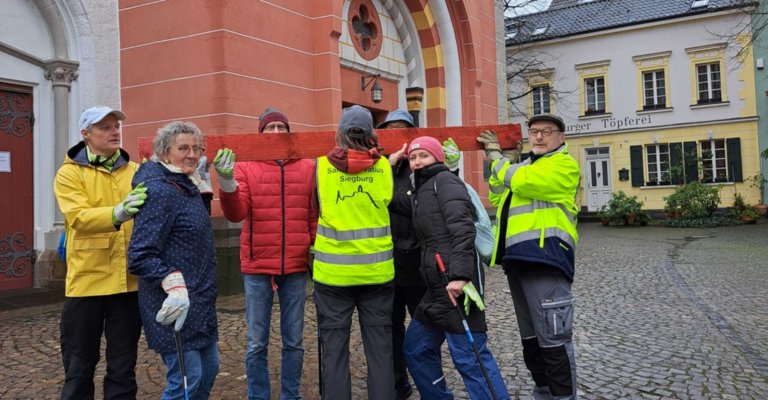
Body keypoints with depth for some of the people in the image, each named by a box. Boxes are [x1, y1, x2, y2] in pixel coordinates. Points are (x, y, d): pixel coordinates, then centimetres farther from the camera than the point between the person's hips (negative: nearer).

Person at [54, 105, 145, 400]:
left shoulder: (135, 171, 9)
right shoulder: (69, 173, -1)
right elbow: (79, 217, -19)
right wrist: (117, 213, -36)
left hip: (128, 281, 2)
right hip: (87, 281, -2)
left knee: (123, 366, 12)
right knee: (80, 367, 10)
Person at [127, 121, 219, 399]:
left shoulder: (189, 187, 11)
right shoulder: (159, 191, -17)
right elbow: (140, 256, -24)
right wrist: (173, 283, -33)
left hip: (200, 303, 10)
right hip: (177, 306, -10)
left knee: (208, 370, 17)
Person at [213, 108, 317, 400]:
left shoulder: (308, 168, 6)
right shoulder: (246, 168, 2)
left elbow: (315, 216, 10)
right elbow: (235, 214, -9)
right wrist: (226, 180, -25)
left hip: (296, 268, 2)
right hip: (257, 267, -1)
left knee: (294, 341, 11)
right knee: (257, 343, 7)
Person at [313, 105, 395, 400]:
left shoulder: (322, 166, -1)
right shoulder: (384, 167, 0)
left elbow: (319, 208, 10)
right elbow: (389, 204, 11)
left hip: (333, 271, -1)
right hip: (377, 270, 1)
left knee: (334, 349, 7)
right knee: (380, 348, 9)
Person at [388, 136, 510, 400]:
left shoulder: (444, 180, -3)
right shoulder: (419, 192, 24)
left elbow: (462, 227, -17)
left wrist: (459, 275, -27)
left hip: (455, 283, -10)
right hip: (437, 288, 10)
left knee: (469, 357, -10)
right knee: (416, 349, 17)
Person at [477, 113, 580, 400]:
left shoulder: (564, 164, -4)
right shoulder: (526, 165, 24)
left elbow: (520, 181, -18)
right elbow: (498, 199, 22)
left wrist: (496, 156, -2)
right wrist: (495, 161, 13)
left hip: (545, 259, -9)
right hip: (518, 260, 9)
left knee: (553, 339, -9)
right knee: (530, 338, 17)